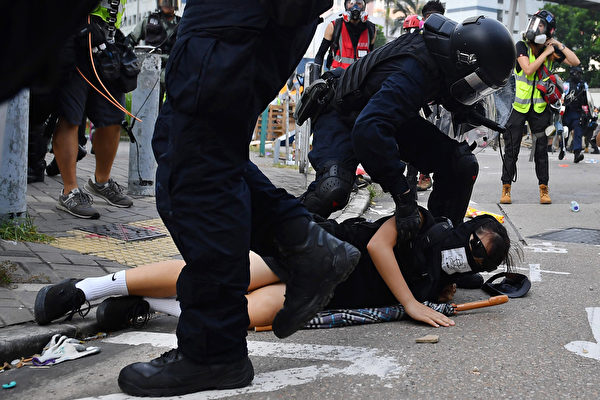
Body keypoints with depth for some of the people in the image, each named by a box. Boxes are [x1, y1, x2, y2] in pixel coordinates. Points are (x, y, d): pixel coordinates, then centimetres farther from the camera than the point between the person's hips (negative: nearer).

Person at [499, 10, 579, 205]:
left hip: (540, 107, 2)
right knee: (511, 149, 0)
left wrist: (559, 45, -8)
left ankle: (544, 189, 13)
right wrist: (546, 53, -16)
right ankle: (506, 189, 9)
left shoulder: (551, 50, 1)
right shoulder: (522, 46, -7)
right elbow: (528, 69, -19)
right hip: (519, 106, -2)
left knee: (541, 149, 4)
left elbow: (575, 62, -3)